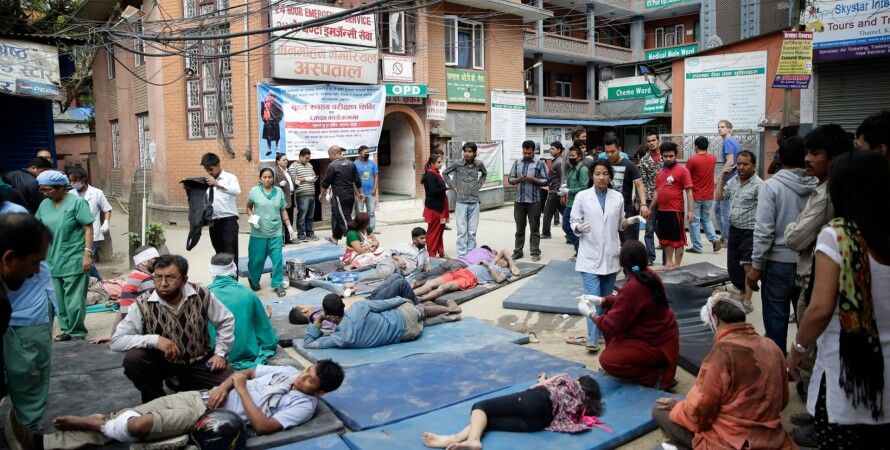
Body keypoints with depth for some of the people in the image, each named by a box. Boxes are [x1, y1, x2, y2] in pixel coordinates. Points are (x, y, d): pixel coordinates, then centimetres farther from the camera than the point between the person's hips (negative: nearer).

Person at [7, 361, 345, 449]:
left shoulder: (304, 406, -12)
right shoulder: (290, 372, 11)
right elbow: (246, 371, 18)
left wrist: (241, 389, -17)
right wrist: (225, 384, -4)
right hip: (203, 397, 7)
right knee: (132, 413, -3)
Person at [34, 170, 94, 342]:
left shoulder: (77, 202, -7)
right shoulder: (45, 205, 9)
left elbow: (88, 228, -9)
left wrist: (87, 254, -15)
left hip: (74, 261, -6)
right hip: (53, 261, 6)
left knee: (74, 300, -3)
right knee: (59, 299, 12)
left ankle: (77, 332, 8)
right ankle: (66, 329, 23)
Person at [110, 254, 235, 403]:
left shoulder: (201, 295, -16)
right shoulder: (143, 304, -19)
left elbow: (226, 320, -2)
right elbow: (116, 341, -21)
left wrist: (220, 353, -9)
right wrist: (155, 339, -33)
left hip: (199, 361, 1)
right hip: (161, 361, -1)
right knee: (132, 359, -29)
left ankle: (186, 389, 11)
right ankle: (155, 400, -1)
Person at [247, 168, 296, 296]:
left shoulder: (279, 191, 4)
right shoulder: (254, 191, -3)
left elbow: (283, 210, 9)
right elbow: (249, 207, 8)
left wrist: (289, 226, 5)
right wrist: (252, 217, -11)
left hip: (276, 233, 1)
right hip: (259, 233, -1)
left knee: (277, 259, -1)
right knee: (257, 259, 9)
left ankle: (277, 284, 12)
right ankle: (253, 281, 33)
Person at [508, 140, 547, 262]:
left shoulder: (540, 164, 2)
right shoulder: (517, 163, 10)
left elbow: (545, 181, 0)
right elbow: (510, 179, 10)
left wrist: (534, 180, -15)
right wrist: (518, 179, -10)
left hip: (534, 201, -3)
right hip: (519, 200, 3)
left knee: (534, 228, 4)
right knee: (519, 227, 10)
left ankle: (535, 252, 10)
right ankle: (517, 251, 18)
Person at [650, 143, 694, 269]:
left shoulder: (682, 170, -7)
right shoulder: (660, 172, 11)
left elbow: (689, 191, -9)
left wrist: (690, 211, -14)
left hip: (676, 211, -6)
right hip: (661, 211, 6)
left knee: (678, 239, 3)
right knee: (666, 238, 14)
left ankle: (677, 265, 9)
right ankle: (668, 262, 25)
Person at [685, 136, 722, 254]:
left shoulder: (692, 160, -16)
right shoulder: (713, 158, 1)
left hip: (695, 196, -5)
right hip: (709, 196, 5)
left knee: (694, 221, 4)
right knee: (706, 219, 20)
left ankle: (697, 247, 6)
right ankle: (714, 239, 2)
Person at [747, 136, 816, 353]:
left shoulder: (771, 186, -10)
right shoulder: (817, 187, -1)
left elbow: (764, 230, -13)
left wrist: (756, 265, -8)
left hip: (779, 262, -4)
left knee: (776, 319, 6)